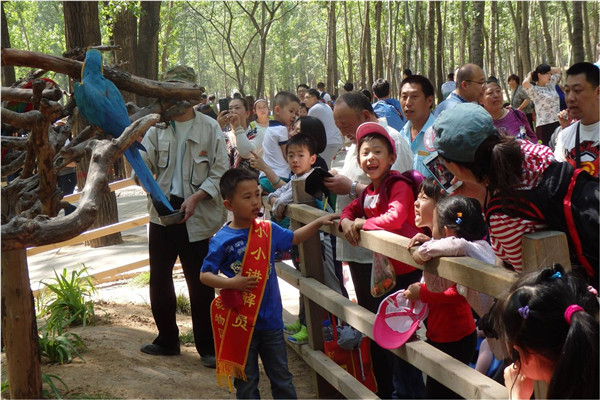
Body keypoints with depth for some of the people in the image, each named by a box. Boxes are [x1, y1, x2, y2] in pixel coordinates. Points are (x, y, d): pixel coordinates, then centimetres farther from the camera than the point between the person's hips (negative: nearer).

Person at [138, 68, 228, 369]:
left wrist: (195, 197, -19)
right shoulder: (157, 127, 5)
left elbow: (220, 173, -6)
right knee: (159, 278, 11)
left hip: (197, 215, -4)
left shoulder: (210, 128, -3)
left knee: (200, 283, 2)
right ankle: (167, 339, 28)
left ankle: (207, 347, 14)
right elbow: (144, 165, -2)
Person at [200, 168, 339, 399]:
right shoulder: (223, 241, -14)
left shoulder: (268, 230, 2)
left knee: (282, 379, 15)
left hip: (271, 318, 4)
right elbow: (205, 275, -11)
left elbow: (294, 238, 21)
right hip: (241, 322, -4)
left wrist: (318, 222, 11)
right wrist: (232, 282, -25)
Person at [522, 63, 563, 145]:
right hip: (544, 126, -7)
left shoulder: (551, 85, 14)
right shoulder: (535, 90, -8)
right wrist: (530, 76, -7)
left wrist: (548, 69, 14)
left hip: (557, 123, 7)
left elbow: (558, 70, 26)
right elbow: (525, 83, -28)